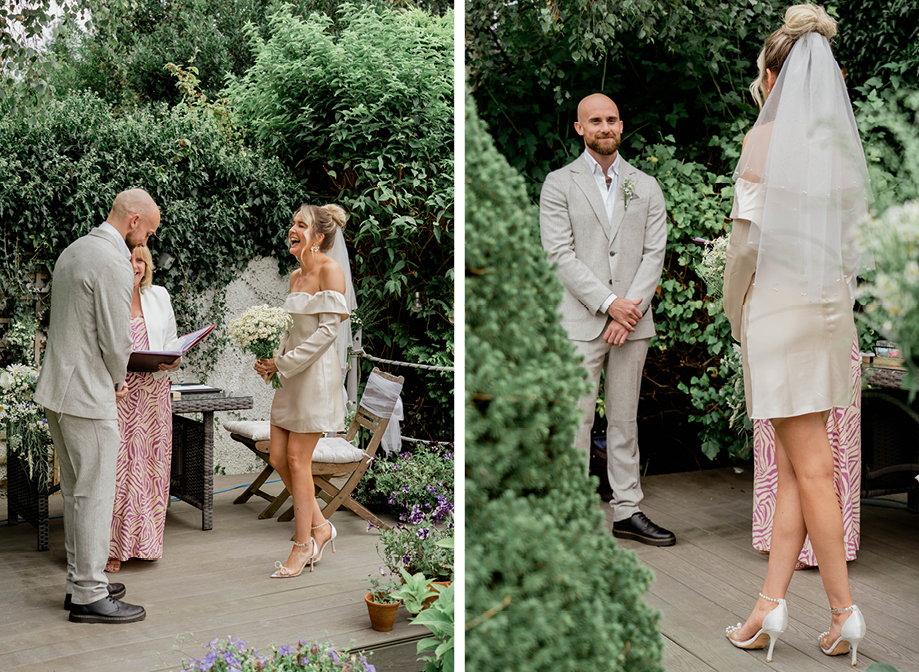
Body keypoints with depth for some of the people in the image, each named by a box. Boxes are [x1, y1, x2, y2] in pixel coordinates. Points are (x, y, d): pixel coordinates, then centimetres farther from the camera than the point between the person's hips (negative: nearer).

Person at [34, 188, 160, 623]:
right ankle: (89, 596, 4)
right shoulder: (113, 263, -17)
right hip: (88, 394, -10)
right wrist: (118, 380, 0)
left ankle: (80, 581, 26)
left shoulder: (73, 251, 14)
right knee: (95, 494, -3)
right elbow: (116, 340, -19)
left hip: (57, 389, 10)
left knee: (76, 490, 16)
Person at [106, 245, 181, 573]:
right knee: (113, 464, -6)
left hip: (152, 393, 4)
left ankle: (144, 540, 16)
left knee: (150, 463, 4)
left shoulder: (159, 296, 14)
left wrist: (172, 361, -4)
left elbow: (171, 341, 17)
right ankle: (112, 547, 2)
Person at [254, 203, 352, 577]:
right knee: (277, 457, 7)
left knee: (297, 459, -5)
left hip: (317, 373, -8)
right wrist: (273, 362, 3)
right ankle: (320, 526, 21)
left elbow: (328, 329, -17)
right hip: (292, 377, 8)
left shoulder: (330, 271, -10)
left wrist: (284, 362, -17)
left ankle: (303, 545, 7)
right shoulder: (297, 276, 15)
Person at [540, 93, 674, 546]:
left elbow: (654, 253, 5)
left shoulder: (646, 187, 13)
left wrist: (632, 308, -9)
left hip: (633, 322, 3)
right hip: (580, 322, -3)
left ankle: (627, 512, 16)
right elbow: (560, 254, -7)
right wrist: (608, 303, -14)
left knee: (625, 421, 10)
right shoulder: (559, 185, 3)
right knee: (576, 422, -3)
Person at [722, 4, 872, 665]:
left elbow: (749, 236, -12)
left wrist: (734, 310, 1)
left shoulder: (767, 137, -8)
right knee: (792, 468, 9)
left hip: (780, 306, -6)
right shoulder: (842, 141, 10)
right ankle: (772, 604, 13)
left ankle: (845, 610, 5)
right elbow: (850, 227, 10)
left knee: (810, 469, -1)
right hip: (832, 306, 7)